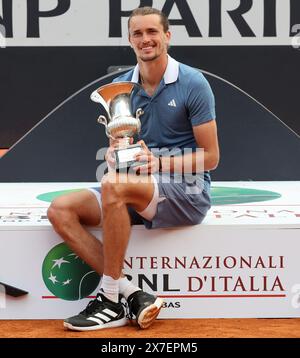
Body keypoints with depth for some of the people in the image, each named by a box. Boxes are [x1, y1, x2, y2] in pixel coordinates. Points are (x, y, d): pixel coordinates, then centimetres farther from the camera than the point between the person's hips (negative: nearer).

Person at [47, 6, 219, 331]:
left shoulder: (193, 83, -7)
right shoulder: (120, 87, 7)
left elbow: (210, 157, -7)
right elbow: (114, 149, 12)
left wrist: (159, 163, -20)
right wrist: (115, 155, -13)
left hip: (188, 190, -6)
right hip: (138, 190, 6)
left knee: (113, 185, -34)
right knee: (60, 210, -12)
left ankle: (112, 298, -21)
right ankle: (132, 294, -20)